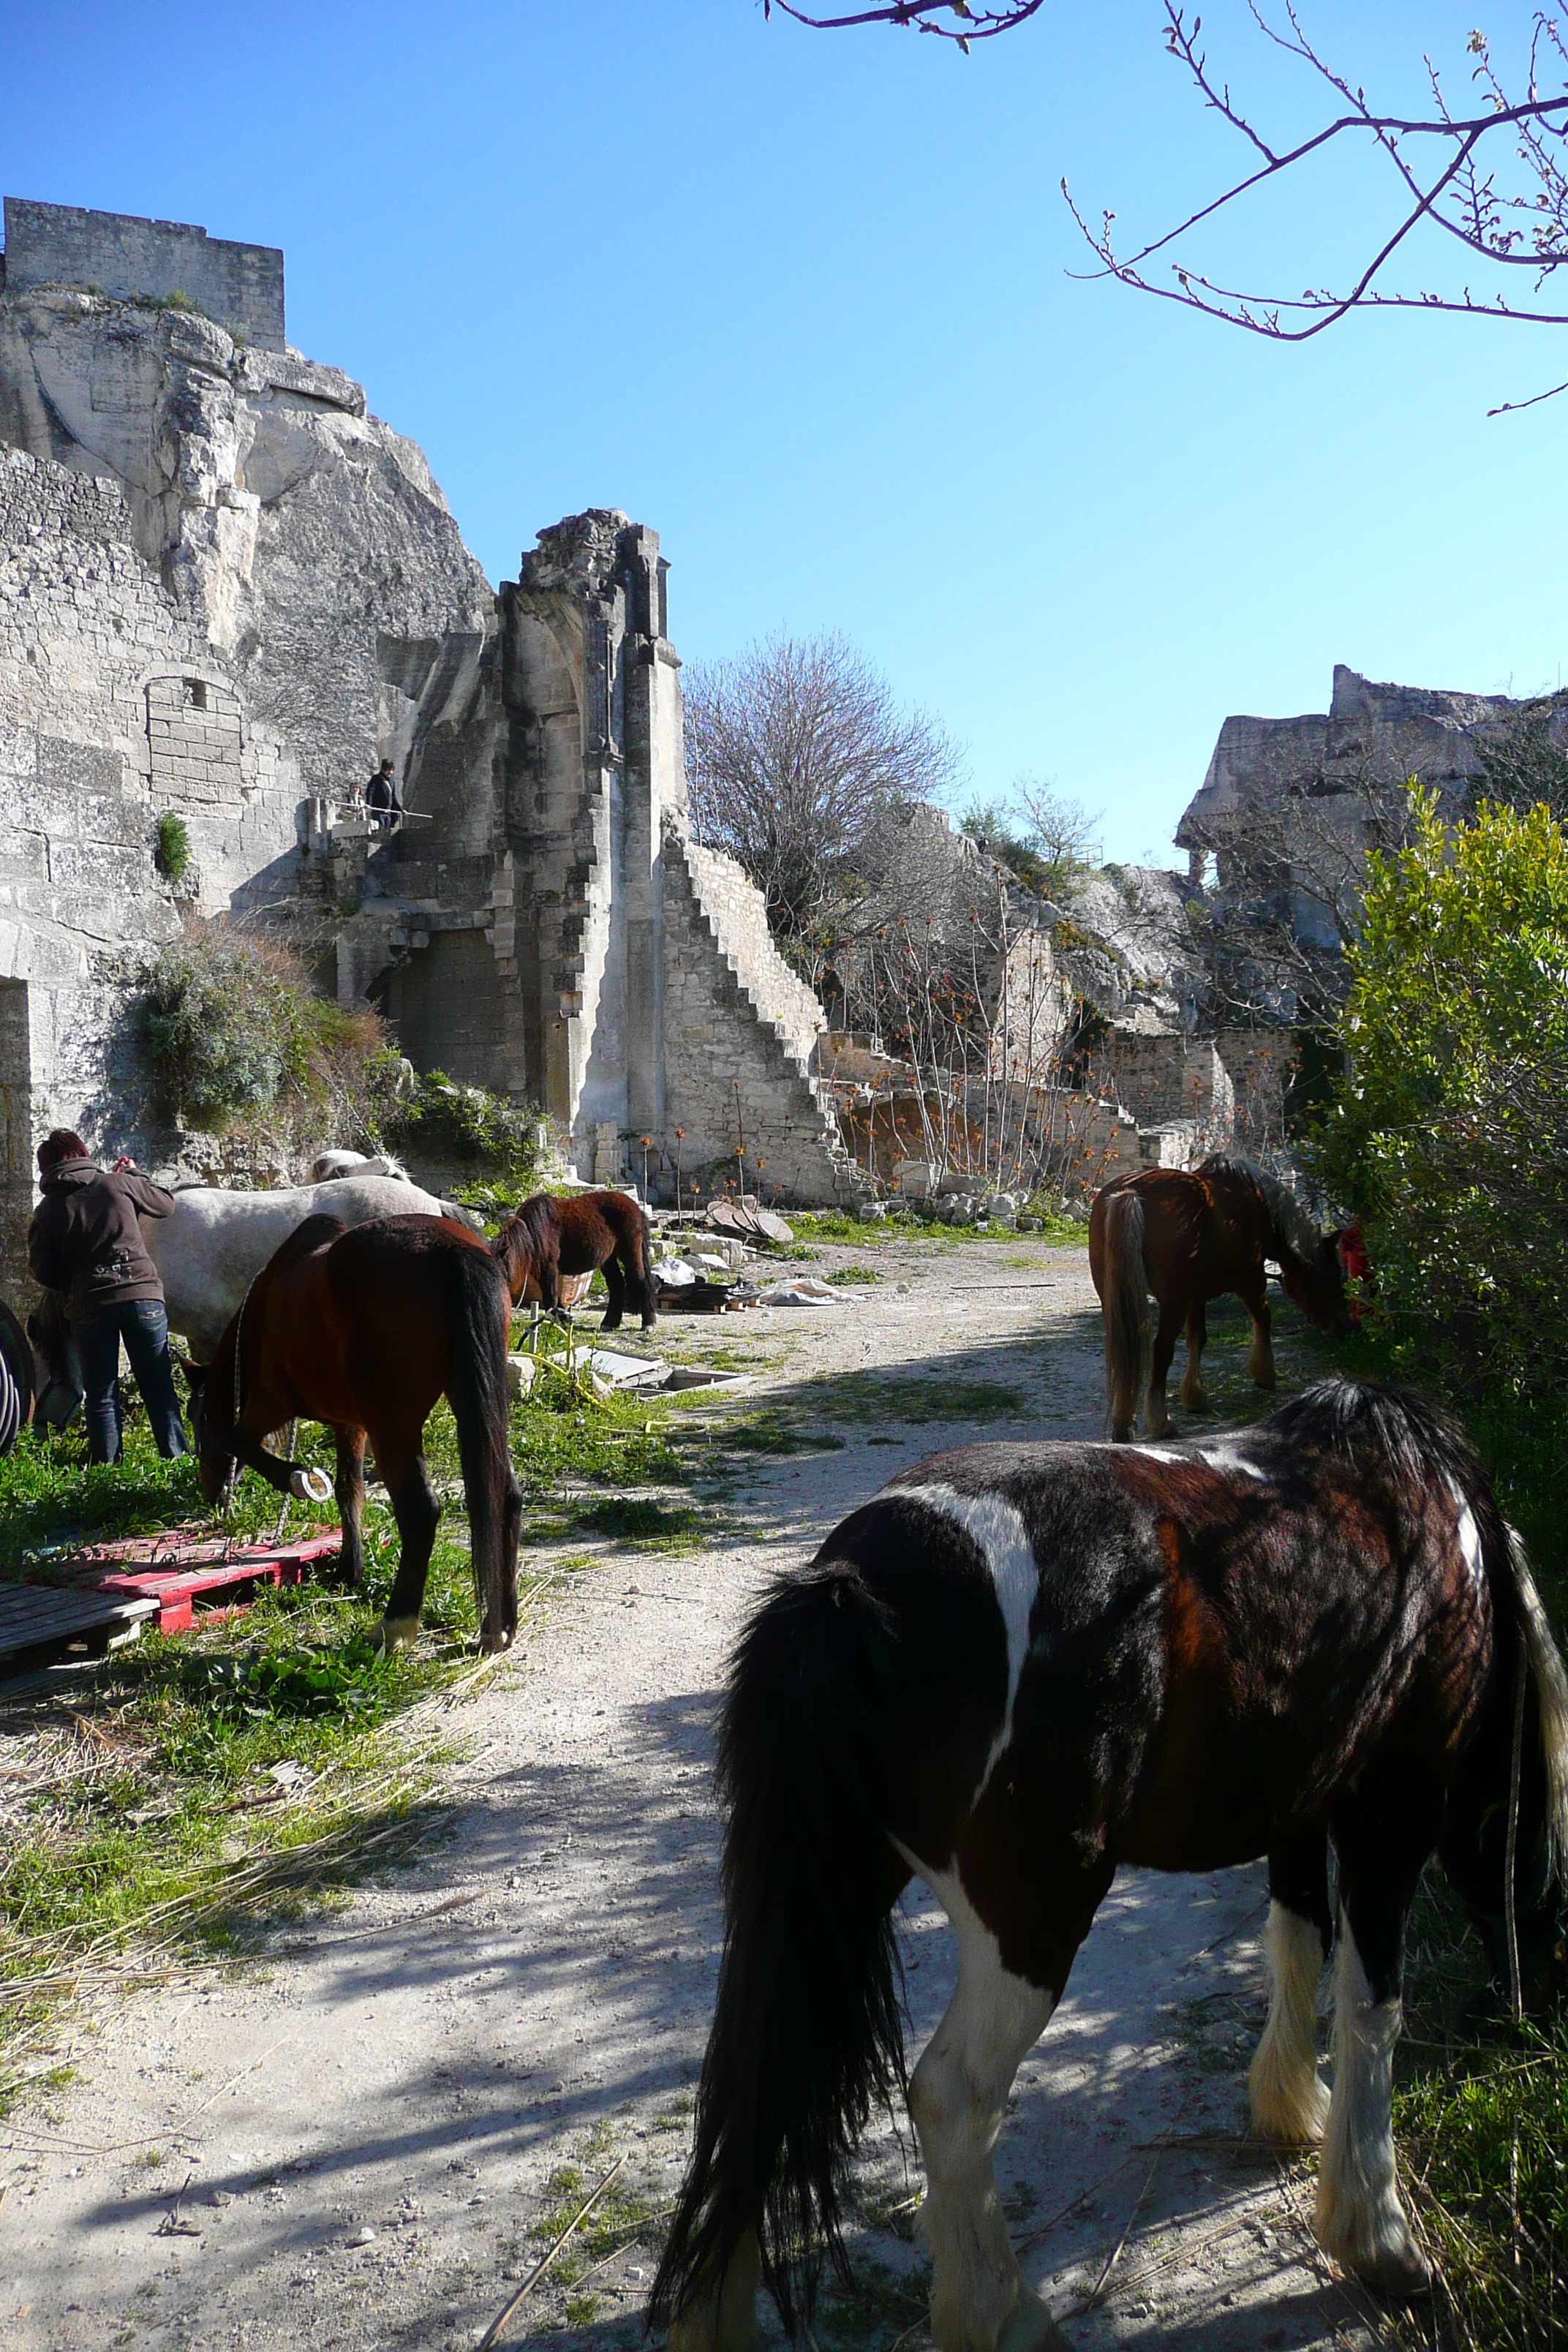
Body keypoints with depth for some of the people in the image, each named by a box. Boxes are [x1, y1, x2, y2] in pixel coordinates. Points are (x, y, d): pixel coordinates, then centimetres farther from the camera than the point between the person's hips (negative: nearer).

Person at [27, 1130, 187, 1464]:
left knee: (101, 1396, 9)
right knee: (158, 1387, 8)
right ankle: (176, 1461, 6)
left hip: (88, 1308, 0)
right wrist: (133, 1174, 30)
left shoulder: (46, 1211, 3)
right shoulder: (118, 1184, 3)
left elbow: (43, 1273, 2)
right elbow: (166, 1202, 17)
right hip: (143, 1295, 0)